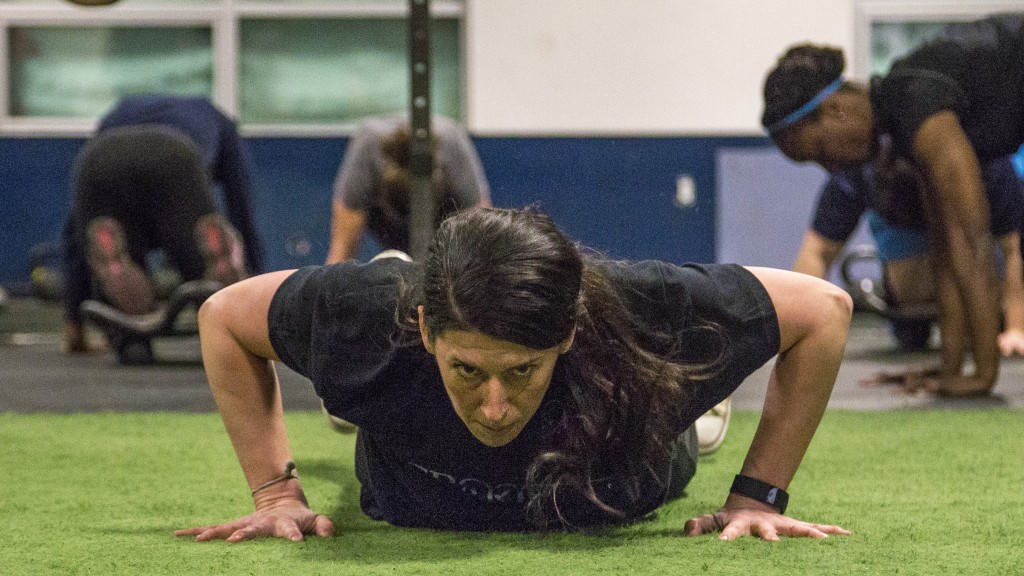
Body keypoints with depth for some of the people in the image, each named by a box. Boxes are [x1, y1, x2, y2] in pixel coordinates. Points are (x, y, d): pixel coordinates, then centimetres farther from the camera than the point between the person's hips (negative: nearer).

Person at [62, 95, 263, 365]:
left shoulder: (113, 119, 47)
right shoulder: (216, 122, 43)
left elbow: (74, 228, 46)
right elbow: (243, 219, 39)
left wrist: (73, 322, 49)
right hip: (172, 164, -2)